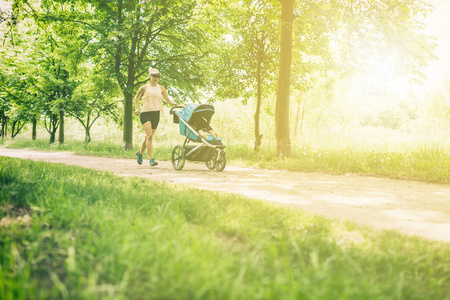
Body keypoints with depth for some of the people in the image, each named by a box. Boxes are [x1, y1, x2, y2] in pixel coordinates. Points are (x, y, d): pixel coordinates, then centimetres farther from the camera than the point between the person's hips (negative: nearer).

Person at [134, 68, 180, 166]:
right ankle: (151, 159, -22)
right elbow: (136, 97, 19)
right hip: (145, 113, -3)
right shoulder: (144, 88, 6)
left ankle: (140, 153, 34)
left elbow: (168, 100, 17)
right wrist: (136, 108, 5)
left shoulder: (161, 89, 13)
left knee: (149, 136, 9)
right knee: (149, 135, -18)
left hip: (156, 114, 3)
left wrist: (177, 105, 1)